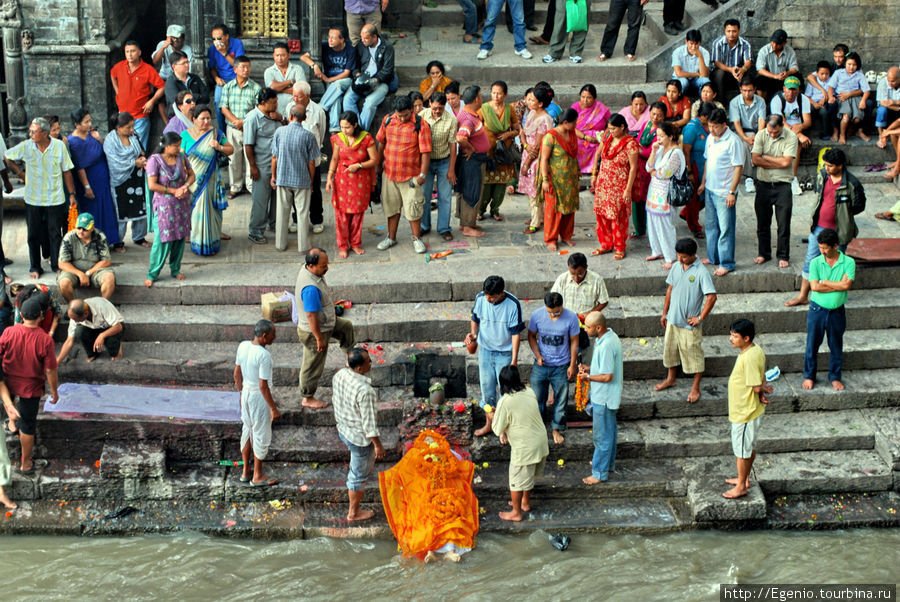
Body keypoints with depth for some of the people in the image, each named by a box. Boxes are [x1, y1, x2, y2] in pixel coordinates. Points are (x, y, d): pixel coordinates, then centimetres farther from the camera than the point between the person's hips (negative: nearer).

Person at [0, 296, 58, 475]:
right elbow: (50, 370, -18)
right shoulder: (45, 340, -25)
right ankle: (25, 463, 25)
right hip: (31, 387, -2)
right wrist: (54, 391, -3)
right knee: (28, 425, 12)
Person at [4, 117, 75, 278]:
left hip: (55, 199, -1)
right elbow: (6, 157, 8)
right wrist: (20, 173, 2)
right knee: (34, 235, 9)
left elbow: (66, 172, -1)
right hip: (33, 199, 1)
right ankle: (35, 267, 21)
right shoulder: (25, 146, -8)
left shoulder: (59, 146, -9)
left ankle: (57, 265, 22)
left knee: (55, 234, 7)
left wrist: (72, 194, 1)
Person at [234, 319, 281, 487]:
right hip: (259, 397, -8)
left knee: (247, 431, 21)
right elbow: (263, 386, -24)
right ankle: (257, 476, 22)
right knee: (261, 435, 9)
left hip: (246, 392, 8)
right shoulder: (264, 355, -27)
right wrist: (274, 408, -15)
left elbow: (237, 374, 7)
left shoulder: (243, 346, -4)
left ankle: (246, 471, 34)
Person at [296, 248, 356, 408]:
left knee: (346, 326, 29)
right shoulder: (311, 288, -39)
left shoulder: (306, 269, -9)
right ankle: (307, 399, 28)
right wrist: (319, 339, -23)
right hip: (314, 331, -10)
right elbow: (311, 317, -33)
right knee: (313, 366, 9)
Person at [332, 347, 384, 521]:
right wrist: (378, 445, -14)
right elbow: (368, 421, -27)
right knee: (359, 474, 15)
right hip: (359, 438, -7)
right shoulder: (364, 390, -36)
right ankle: (354, 513, 32)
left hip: (343, 429, 7)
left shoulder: (339, 375, -12)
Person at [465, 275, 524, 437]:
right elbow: (475, 319, 7)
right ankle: (489, 424, 32)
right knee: (486, 387, 14)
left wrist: (514, 360, -15)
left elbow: (516, 333, -16)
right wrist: (473, 333, -14)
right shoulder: (480, 298, -12)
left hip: (504, 353, -4)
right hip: (485, 350, 4)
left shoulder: (513, 304, -22)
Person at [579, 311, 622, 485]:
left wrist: (588, 376, -13)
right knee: (609, 430, 24)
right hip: (605, 396, 10)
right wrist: (589, 368, 4)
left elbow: (607, 376, -27)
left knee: (602, 435, 2)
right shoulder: (611, 336, 2)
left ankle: (600, 473, 13)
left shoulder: (606, 346, -30)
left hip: (603, 398, -10)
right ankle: (608, 463, 40)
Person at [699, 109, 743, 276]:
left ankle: (727, 264, 5)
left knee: (725, 229, -2)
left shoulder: (733, 141, -17)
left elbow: (738, 167, -16)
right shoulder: (710, 138, 7)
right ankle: (713, 257, 31)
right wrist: (703, 183, 18)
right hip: (710, 189, 8)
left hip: (724, 192, -8)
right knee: (711, 225, 17)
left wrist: (732, 192, -18)